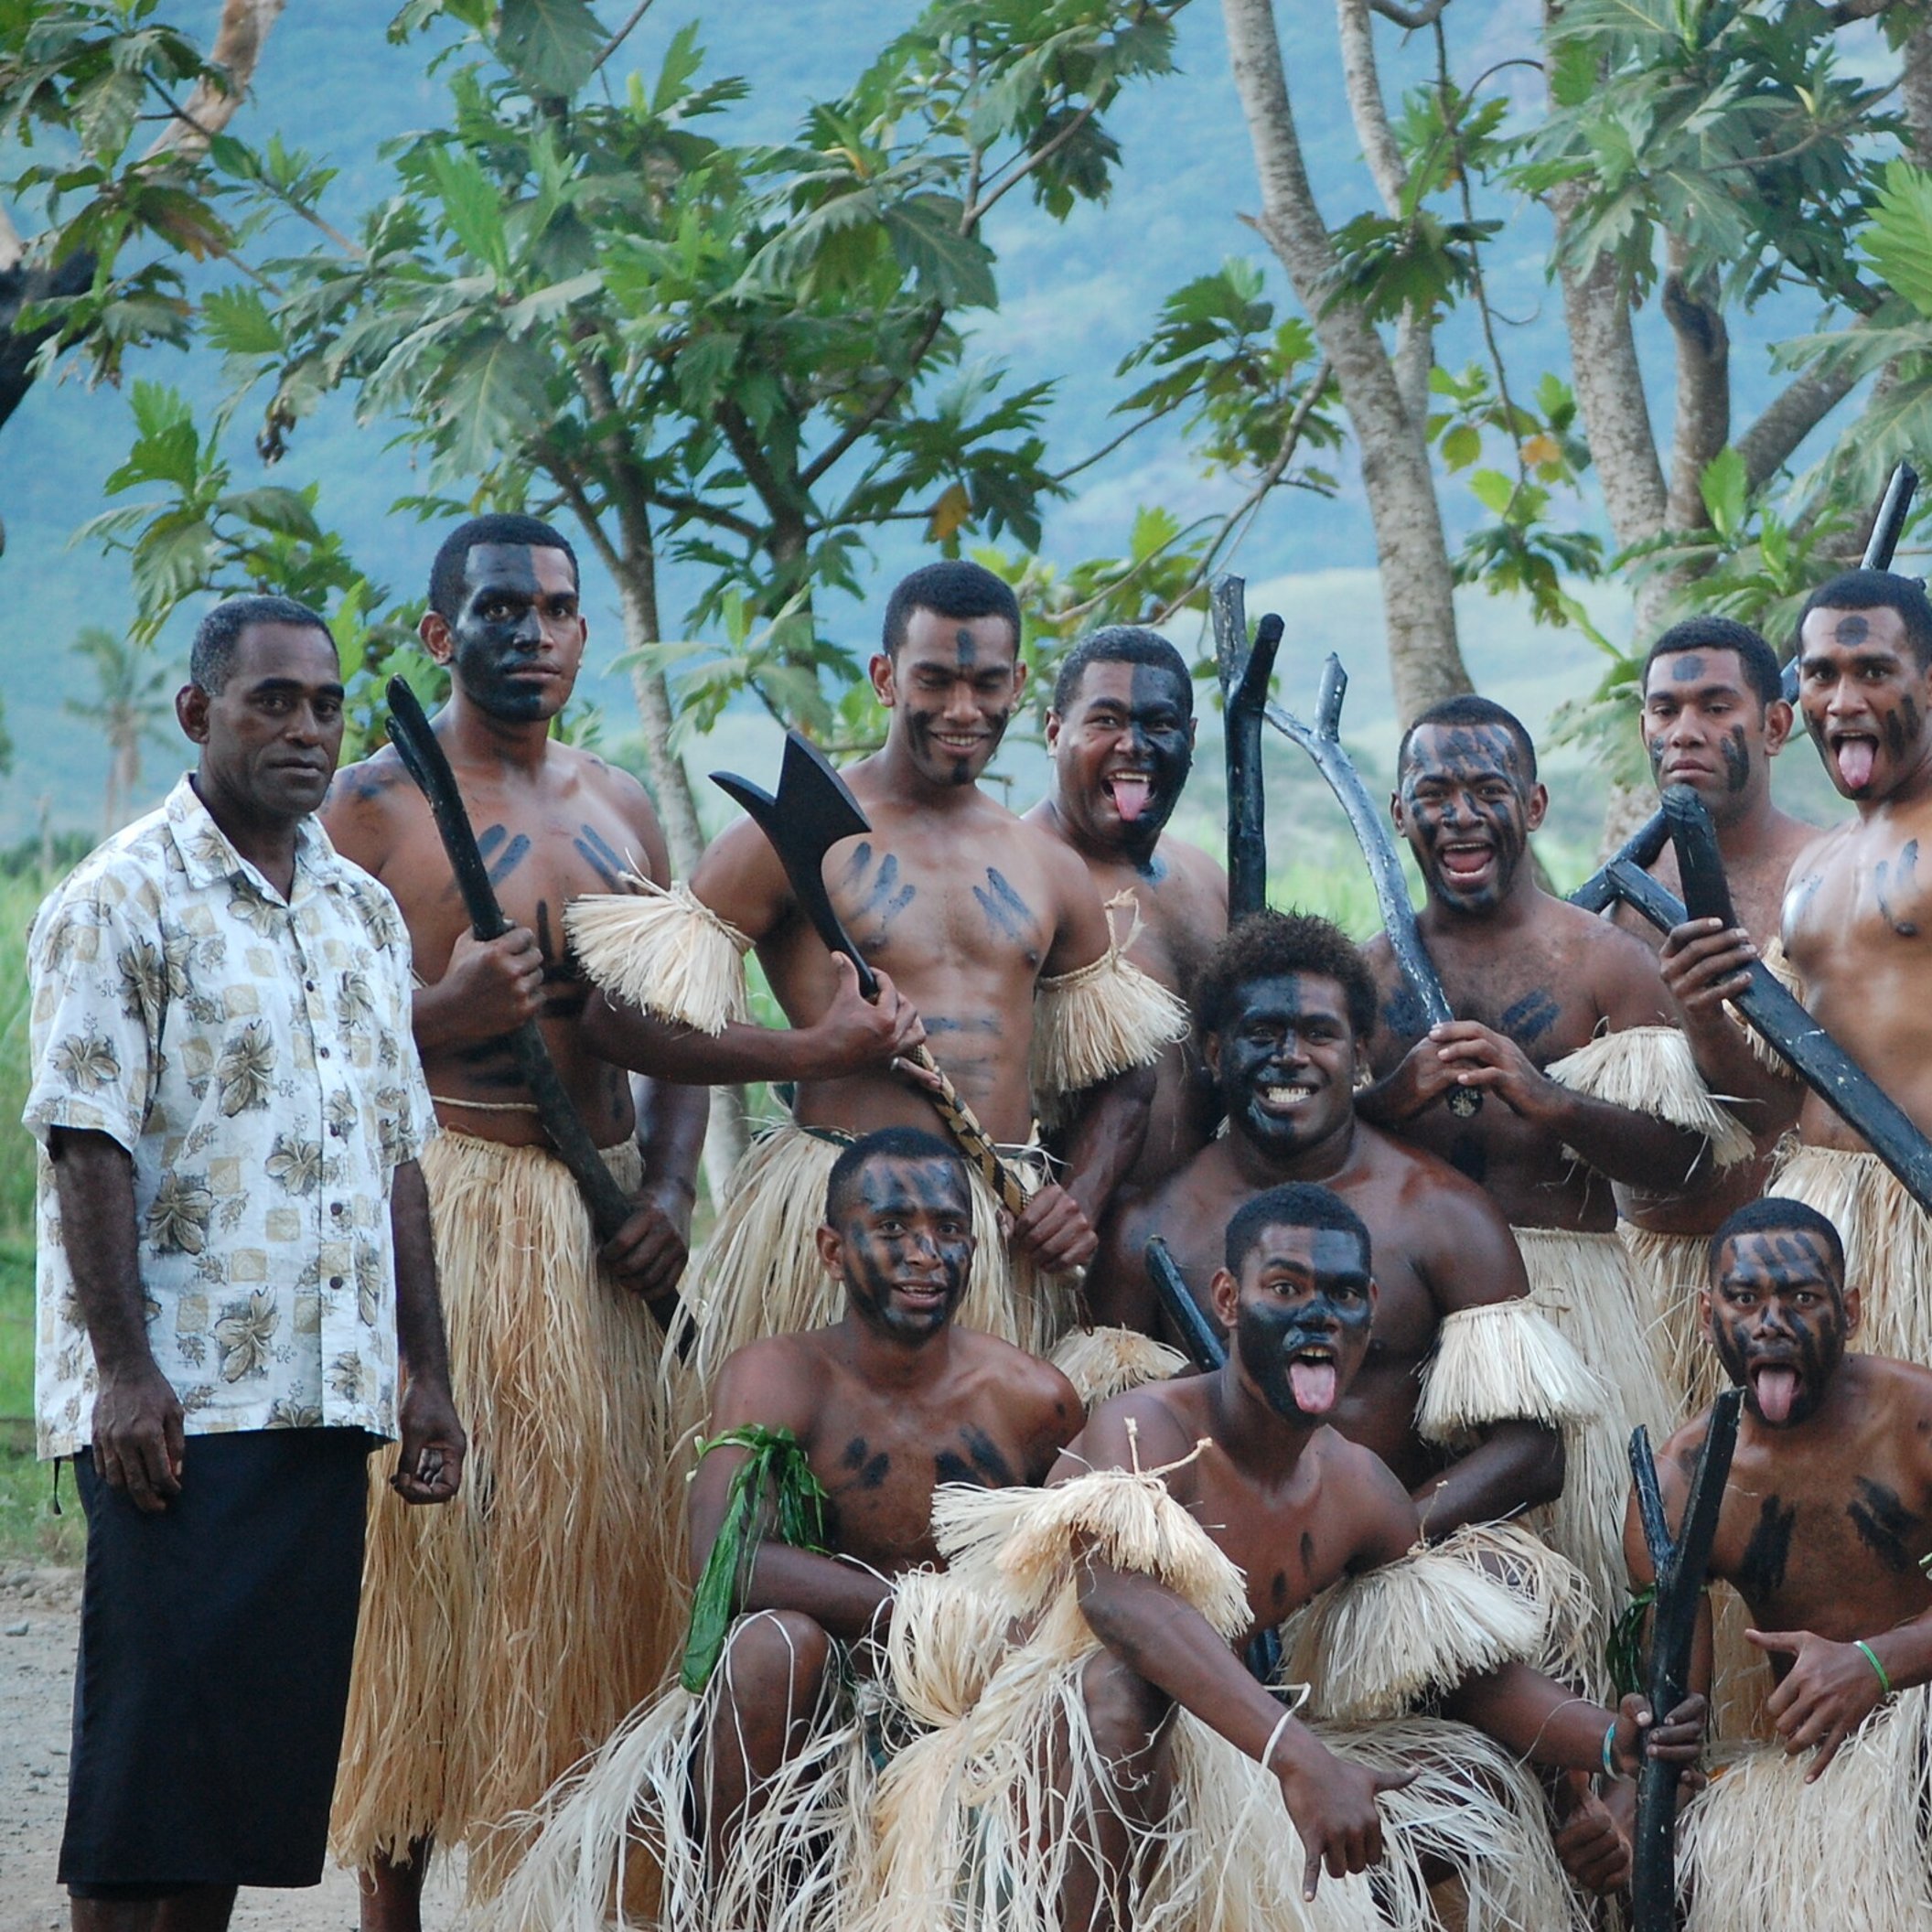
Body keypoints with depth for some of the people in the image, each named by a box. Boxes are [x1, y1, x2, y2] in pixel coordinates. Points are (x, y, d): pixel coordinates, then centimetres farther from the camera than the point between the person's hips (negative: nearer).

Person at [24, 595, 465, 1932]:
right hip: (181, 1404, -7)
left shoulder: (365, 913, 17)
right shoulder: (124, 901, -5)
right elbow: (88, 1145, -11)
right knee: (153, 1734, -5)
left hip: (330, 1396, 7)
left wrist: (427, 1373, 14)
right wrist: (122, 1370, -19)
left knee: (266, 1740, 7)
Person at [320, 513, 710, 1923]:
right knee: (428, 1534, -7)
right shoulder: (375, 802, -2)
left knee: (596, 1529, 4)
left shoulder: (621, 805, 16)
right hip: (439, 1206, -6)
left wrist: (668, 1194, 4)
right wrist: (447, 1011, -24)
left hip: (600, 1212, 6)